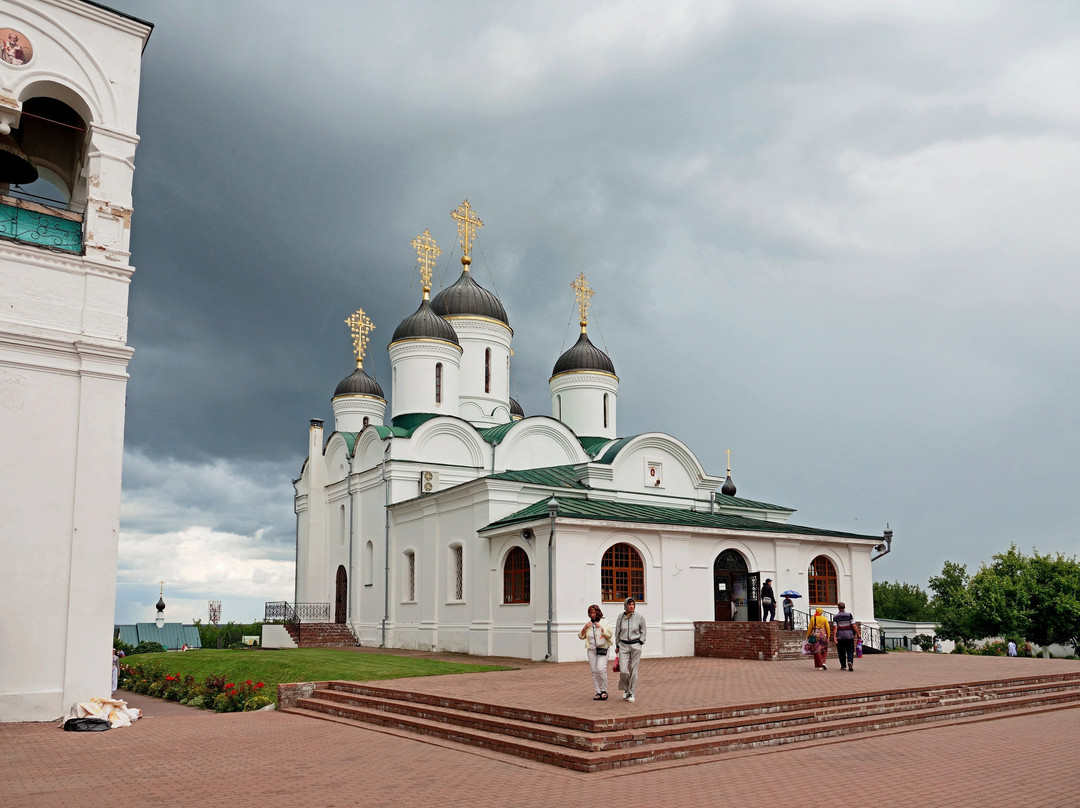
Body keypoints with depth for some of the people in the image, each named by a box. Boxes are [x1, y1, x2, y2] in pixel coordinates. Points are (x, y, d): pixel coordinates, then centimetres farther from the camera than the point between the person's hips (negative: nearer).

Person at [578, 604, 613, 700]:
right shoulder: (588, 624, 12)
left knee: (601, 669, -17)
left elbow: (609, 634, -7)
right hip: (591, 650, 4)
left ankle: (604, 690, -2)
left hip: (602, 649, -4)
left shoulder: (605, 622, 3)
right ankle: (598, 692, 9)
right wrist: (584, 628, -6)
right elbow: (581, 636, 12)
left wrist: (600, 627, -16)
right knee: (594, 671, 2)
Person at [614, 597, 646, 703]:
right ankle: (626, 689, 19)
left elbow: (643, 632, 10)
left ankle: (631, 693, 11)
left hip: (636, 646, -1)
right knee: (624, 670, -7)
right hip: (623, 646, 1)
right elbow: (617, 632, 12)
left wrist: (640, 643, 1)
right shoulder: (621, 617, 1)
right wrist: (617, 645, 13)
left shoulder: (639, 617, -2)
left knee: (634, 670, -1)